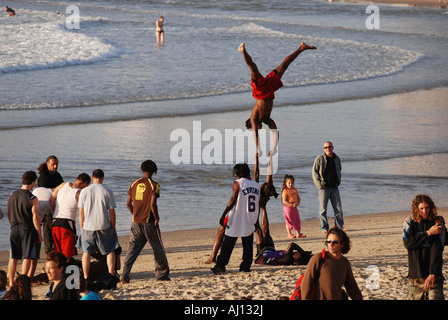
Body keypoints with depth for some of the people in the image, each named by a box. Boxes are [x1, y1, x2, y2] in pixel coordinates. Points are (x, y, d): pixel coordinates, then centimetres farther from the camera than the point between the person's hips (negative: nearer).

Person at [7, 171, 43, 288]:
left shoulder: (12, 195, 5)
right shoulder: (32, 199, -12)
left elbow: (9, 215, 14)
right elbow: (35, 218, -12)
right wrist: (40, 234, -4)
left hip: (14, 229, 5)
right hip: (27, 229, -5)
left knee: (13, 257, 10)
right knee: (27, 257, -1)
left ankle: (11, 282, 13)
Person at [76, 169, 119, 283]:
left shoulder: (84, 191, 0)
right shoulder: (108, 192, -5)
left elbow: (81, 212, 2)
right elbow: (112, 212, -3)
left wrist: (81, 227, 12)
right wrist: (113, 227, 7)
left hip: (88, 227, 1)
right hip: (104, 226, -1)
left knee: (86, 252, 12)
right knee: (110, 251, 11)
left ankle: (85, 277, 8)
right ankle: (111, 275, 5)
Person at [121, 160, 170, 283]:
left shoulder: (135, 184, 5)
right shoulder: (154, 185, -10)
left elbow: (128, 203, 7)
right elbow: (153, 204, -19)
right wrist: (157, 218, -6)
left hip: (136, 222, 4)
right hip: (149, 222, -4)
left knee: (132, 248, 5)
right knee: (158, 249, 12)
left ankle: (125, 275, -8)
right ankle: (162, 274, 22)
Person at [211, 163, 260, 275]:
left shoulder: (237, 183, -7)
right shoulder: (256, 185, 9)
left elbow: (233, 200, -13)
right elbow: (258, 205, 12)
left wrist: (223, 215, -9)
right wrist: (256, 220, 20)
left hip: (236, 219, -4)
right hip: (250, 220, 4)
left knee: (227, 244, 0)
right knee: (248, 245, 10)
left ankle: (220, 266, -3)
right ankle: (246, 267, 6)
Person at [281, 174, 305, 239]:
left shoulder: (295, 190, 10)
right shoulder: (285, 191, -11)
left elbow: (298, 198, 15)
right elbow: (284, 201, -17)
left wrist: (297, 203, -7)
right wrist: (292, 204, -26)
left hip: (294, 208, 7)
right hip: (288, 208, -7)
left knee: (297, 220, 9)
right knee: (289, 221, -3)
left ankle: (298, 233, 18)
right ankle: (289, 234, 4)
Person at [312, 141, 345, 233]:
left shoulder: (337, 159, 10)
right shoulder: (319, 159, -4)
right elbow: (314, 172, -4)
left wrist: (338, 182, 12)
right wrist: (319, 185, -11)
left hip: (334, 187, 4)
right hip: (324, 187, -4)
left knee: (338, 208, 5)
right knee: (323, 208, -3)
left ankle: (339, 226, 13)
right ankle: (324, 227, 3)